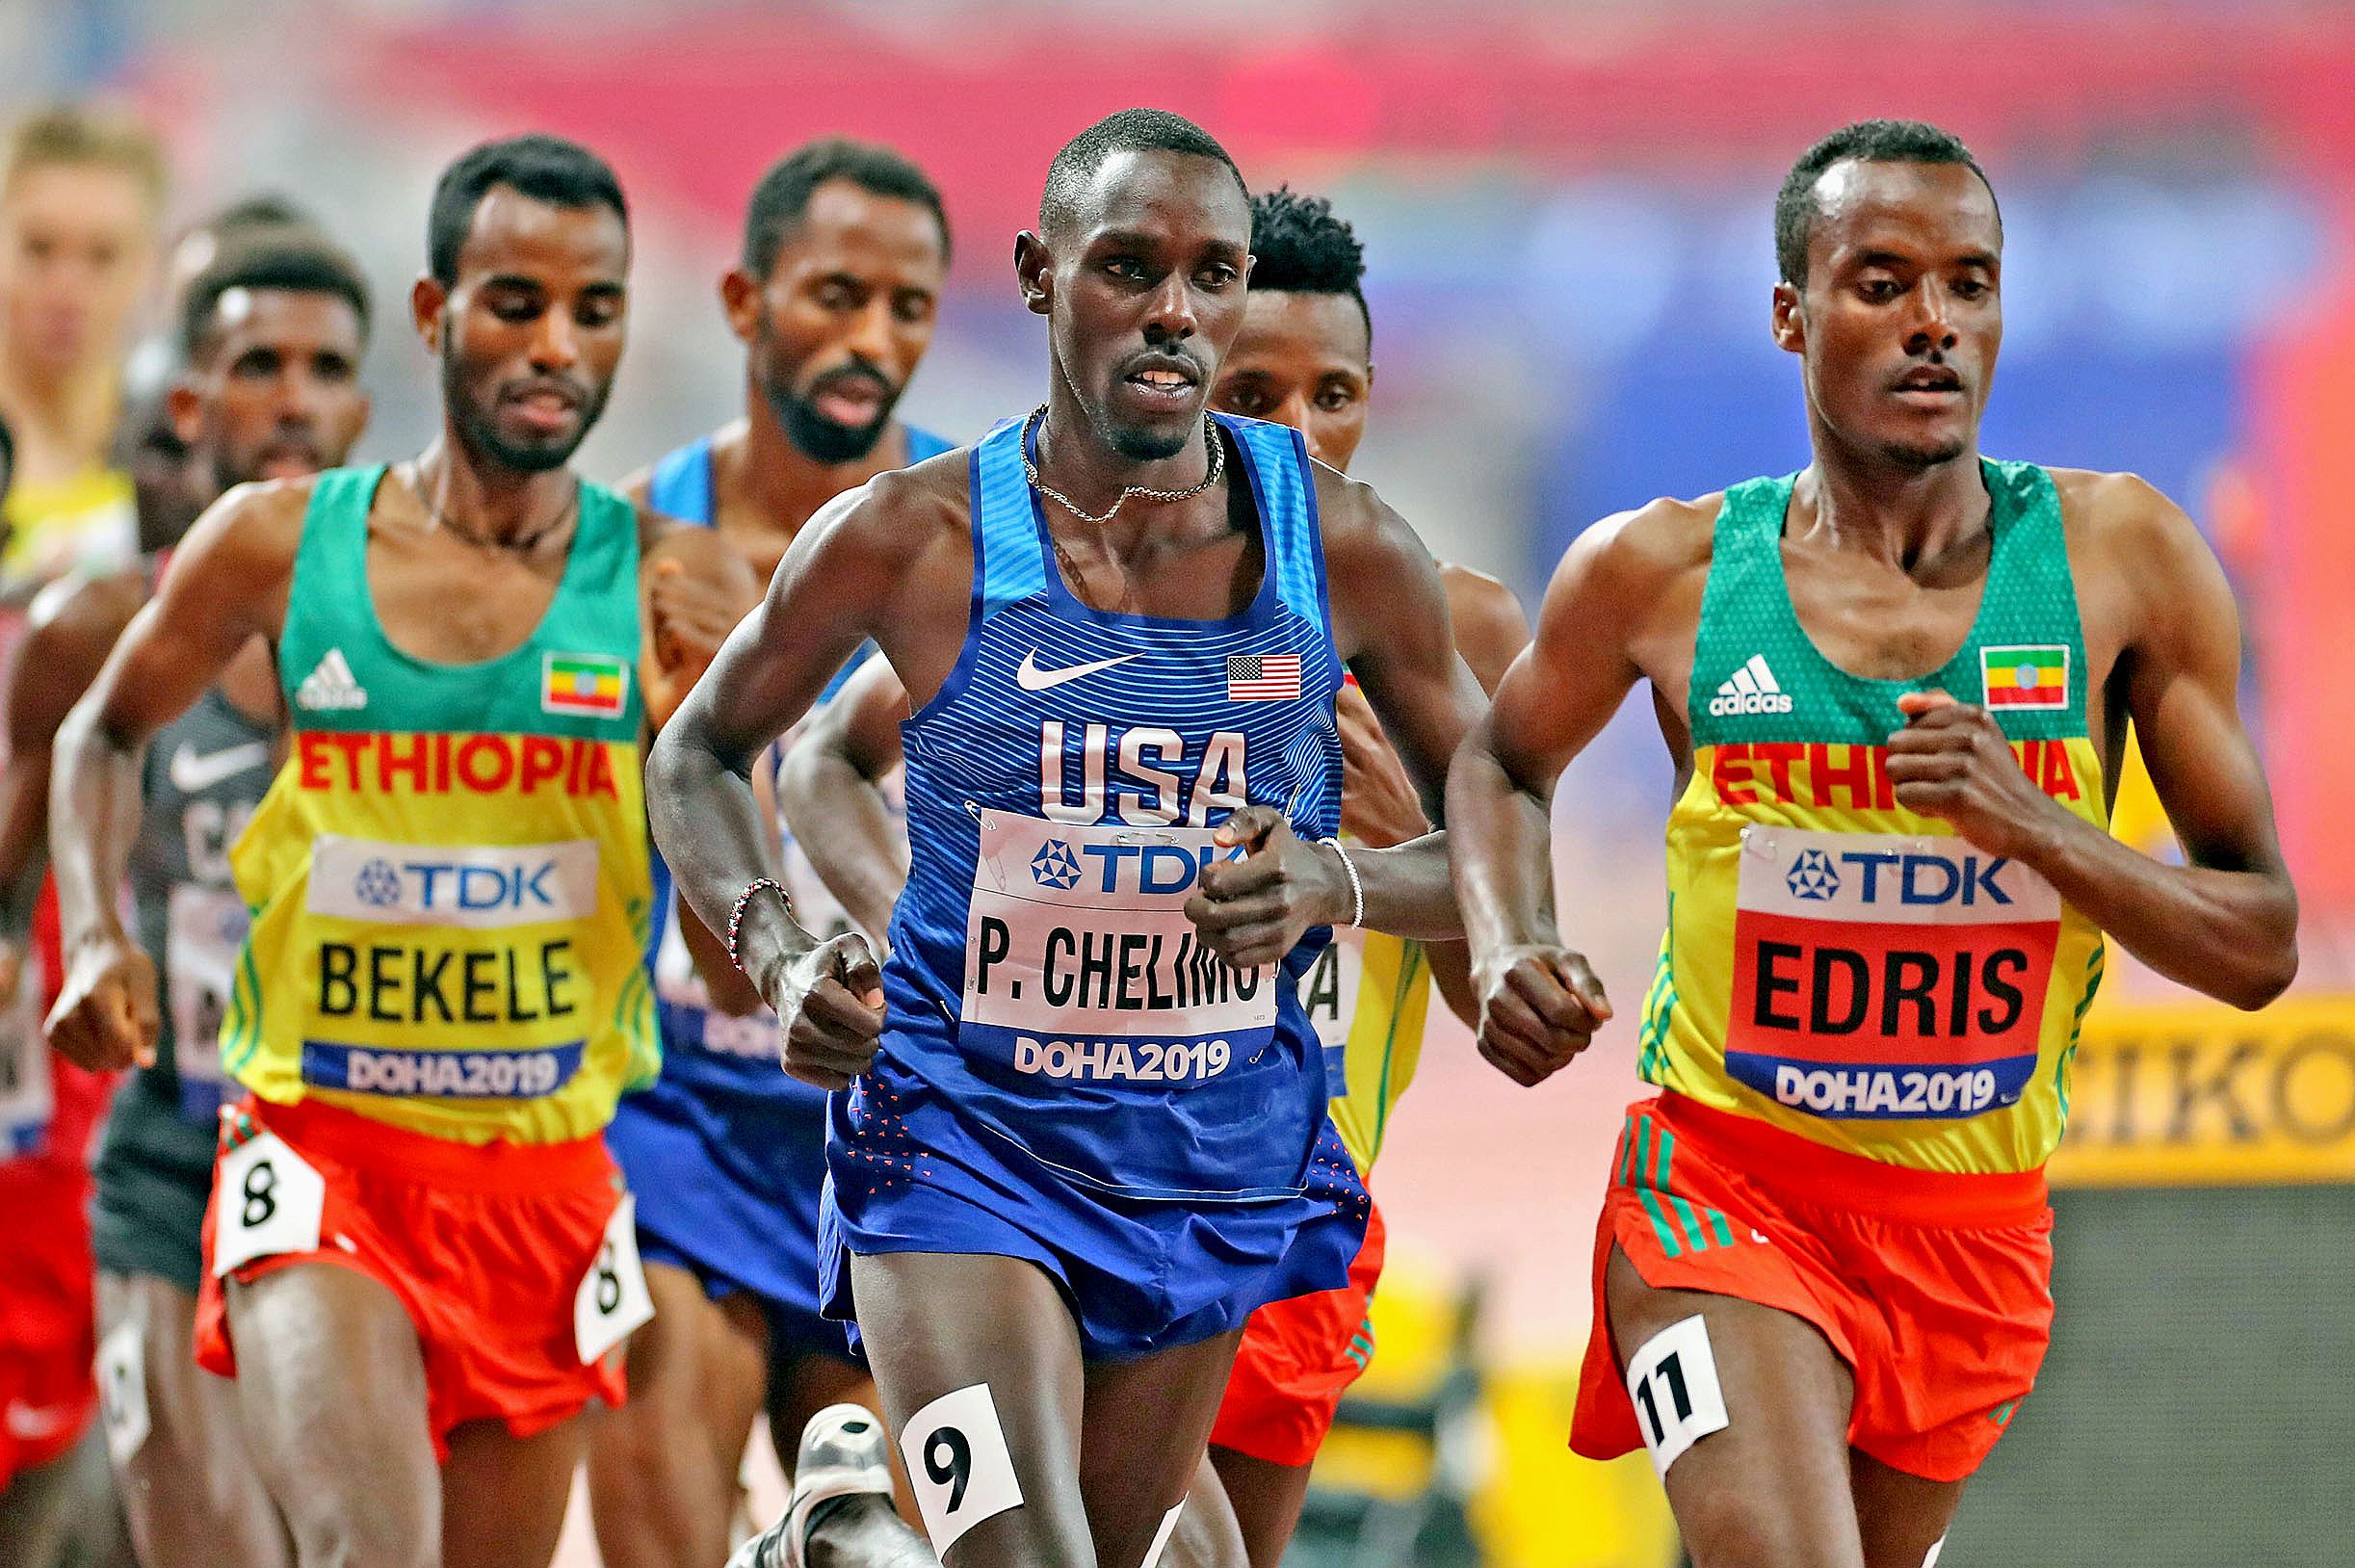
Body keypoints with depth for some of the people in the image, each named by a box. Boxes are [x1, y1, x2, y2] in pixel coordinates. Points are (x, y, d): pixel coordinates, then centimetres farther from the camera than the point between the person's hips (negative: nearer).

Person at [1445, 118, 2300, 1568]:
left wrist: (2031, 824, -20)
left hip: (1978, 1224, 3)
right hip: (1727, 1183, -3)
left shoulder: (2122, 558, -6)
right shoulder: (1664, 572, -5)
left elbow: (2261, 944, -4)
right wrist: (1512, 954, -2)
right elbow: (1506, 763, 17)